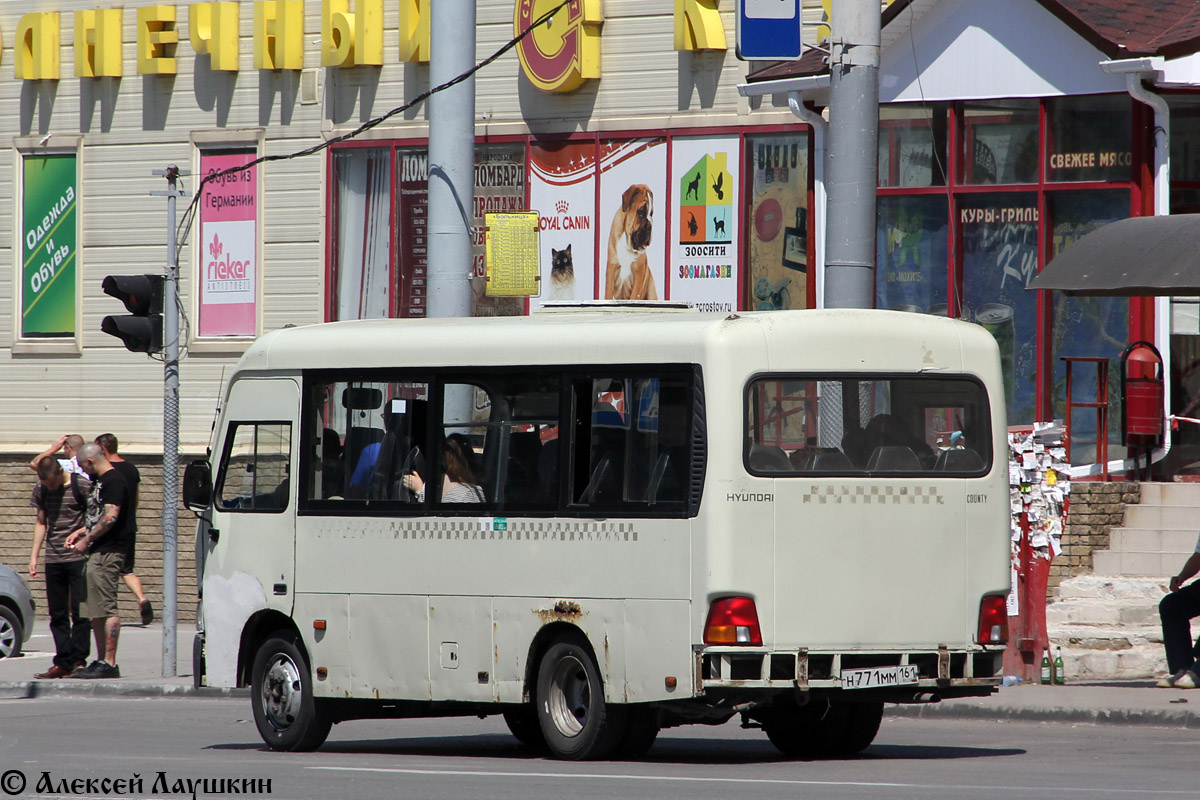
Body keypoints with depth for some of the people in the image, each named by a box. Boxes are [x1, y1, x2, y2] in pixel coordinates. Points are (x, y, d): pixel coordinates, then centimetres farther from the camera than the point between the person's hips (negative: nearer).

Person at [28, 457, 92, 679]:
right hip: (53, 559, 5)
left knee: (79, 611, -7)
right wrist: (34, 556, 13)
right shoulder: (41, 490, 9)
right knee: (57, 614, 4)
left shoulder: (82, 485, -7)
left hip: (78, 558, -5)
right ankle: (63, 662, 7)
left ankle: (78, 660, -4)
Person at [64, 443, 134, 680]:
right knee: (96, 612, 12)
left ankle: (109, 664, -12)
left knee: (106, 608, -11)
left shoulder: (113, 481, -12)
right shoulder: (100, 481, 20)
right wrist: (82, 531, 18)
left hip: (108, 552, -11)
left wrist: (87, 540, -14)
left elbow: (110, 517, -21)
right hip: (98, 552, 11)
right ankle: (101, 661, 16)